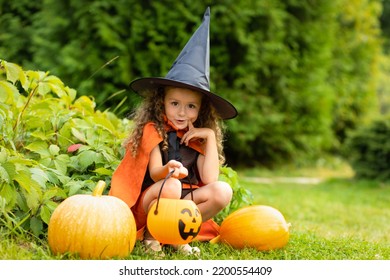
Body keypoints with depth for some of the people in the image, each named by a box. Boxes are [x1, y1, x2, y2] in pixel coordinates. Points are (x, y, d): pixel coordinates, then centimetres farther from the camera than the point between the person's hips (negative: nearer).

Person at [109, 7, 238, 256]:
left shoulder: (198, 137, 6)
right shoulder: (153, 130, -5)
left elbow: (209, 178, -6)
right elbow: (154, 173, -16)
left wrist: (210, 138, -8)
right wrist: (168, 170, -40)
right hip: (149, 204, -4)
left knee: (223, 191, -20)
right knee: (171, 186, -36)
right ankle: (150, 233, -10)